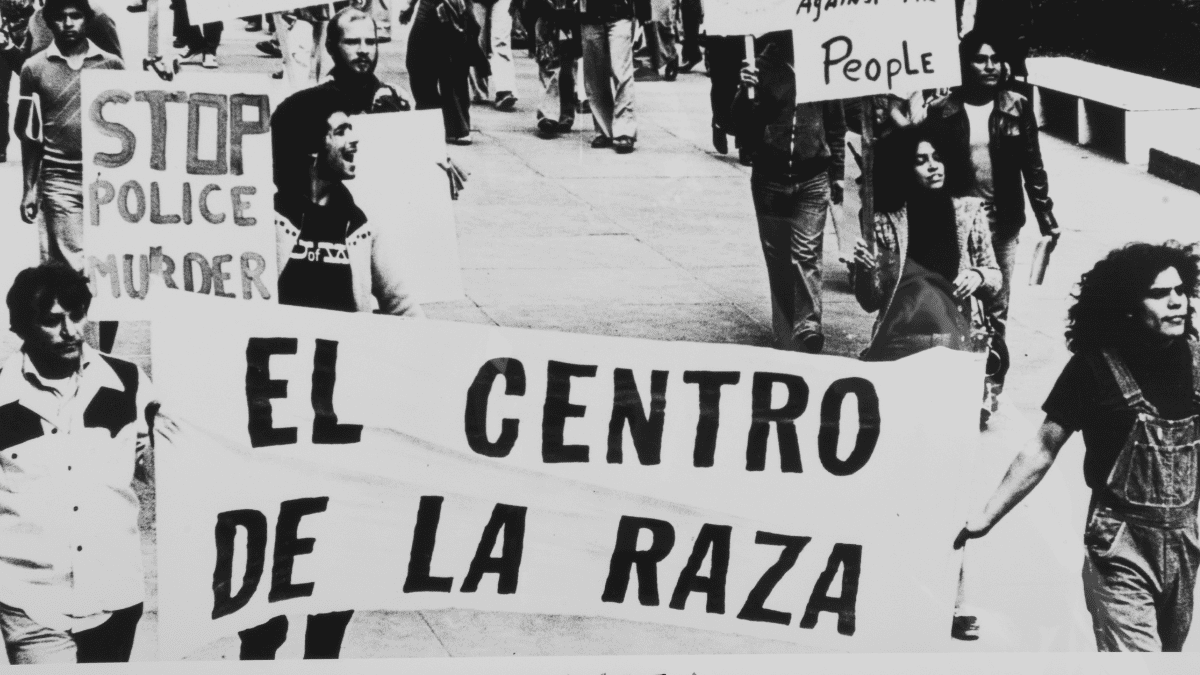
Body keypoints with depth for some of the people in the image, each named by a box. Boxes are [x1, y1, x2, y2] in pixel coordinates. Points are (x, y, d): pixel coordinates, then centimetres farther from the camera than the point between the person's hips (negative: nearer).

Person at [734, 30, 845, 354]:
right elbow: (740, 127, -7)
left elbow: (836, 125, 6)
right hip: (769, 179, 2)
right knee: (777, 259, 9)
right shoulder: (761, 67, -6)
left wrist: (837, 174, 9)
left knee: (806, 253, -11)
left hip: (812, 180, -1)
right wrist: (745, 93, -24)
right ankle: (786, 335, 17)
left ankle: (808, 323, -10)